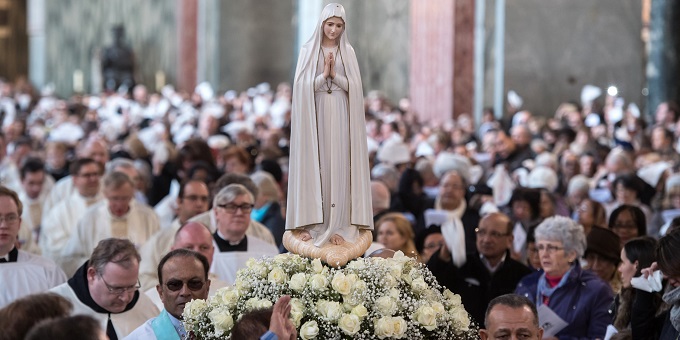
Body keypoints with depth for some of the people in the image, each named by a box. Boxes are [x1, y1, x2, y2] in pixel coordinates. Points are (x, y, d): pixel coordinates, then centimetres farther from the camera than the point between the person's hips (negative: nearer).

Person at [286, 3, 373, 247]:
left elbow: (354, 86, 0)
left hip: (340, 116, 1)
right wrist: (323, 73, -16)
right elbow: (303, 86, -5)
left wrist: (335, 74, -13)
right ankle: (312, 222, 4)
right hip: (315, 114, -1)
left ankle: (337, 224, 1)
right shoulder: (309, 50, 2)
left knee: (337, 166, -1)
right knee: (314, 165, -1)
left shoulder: (347, 52, 7)